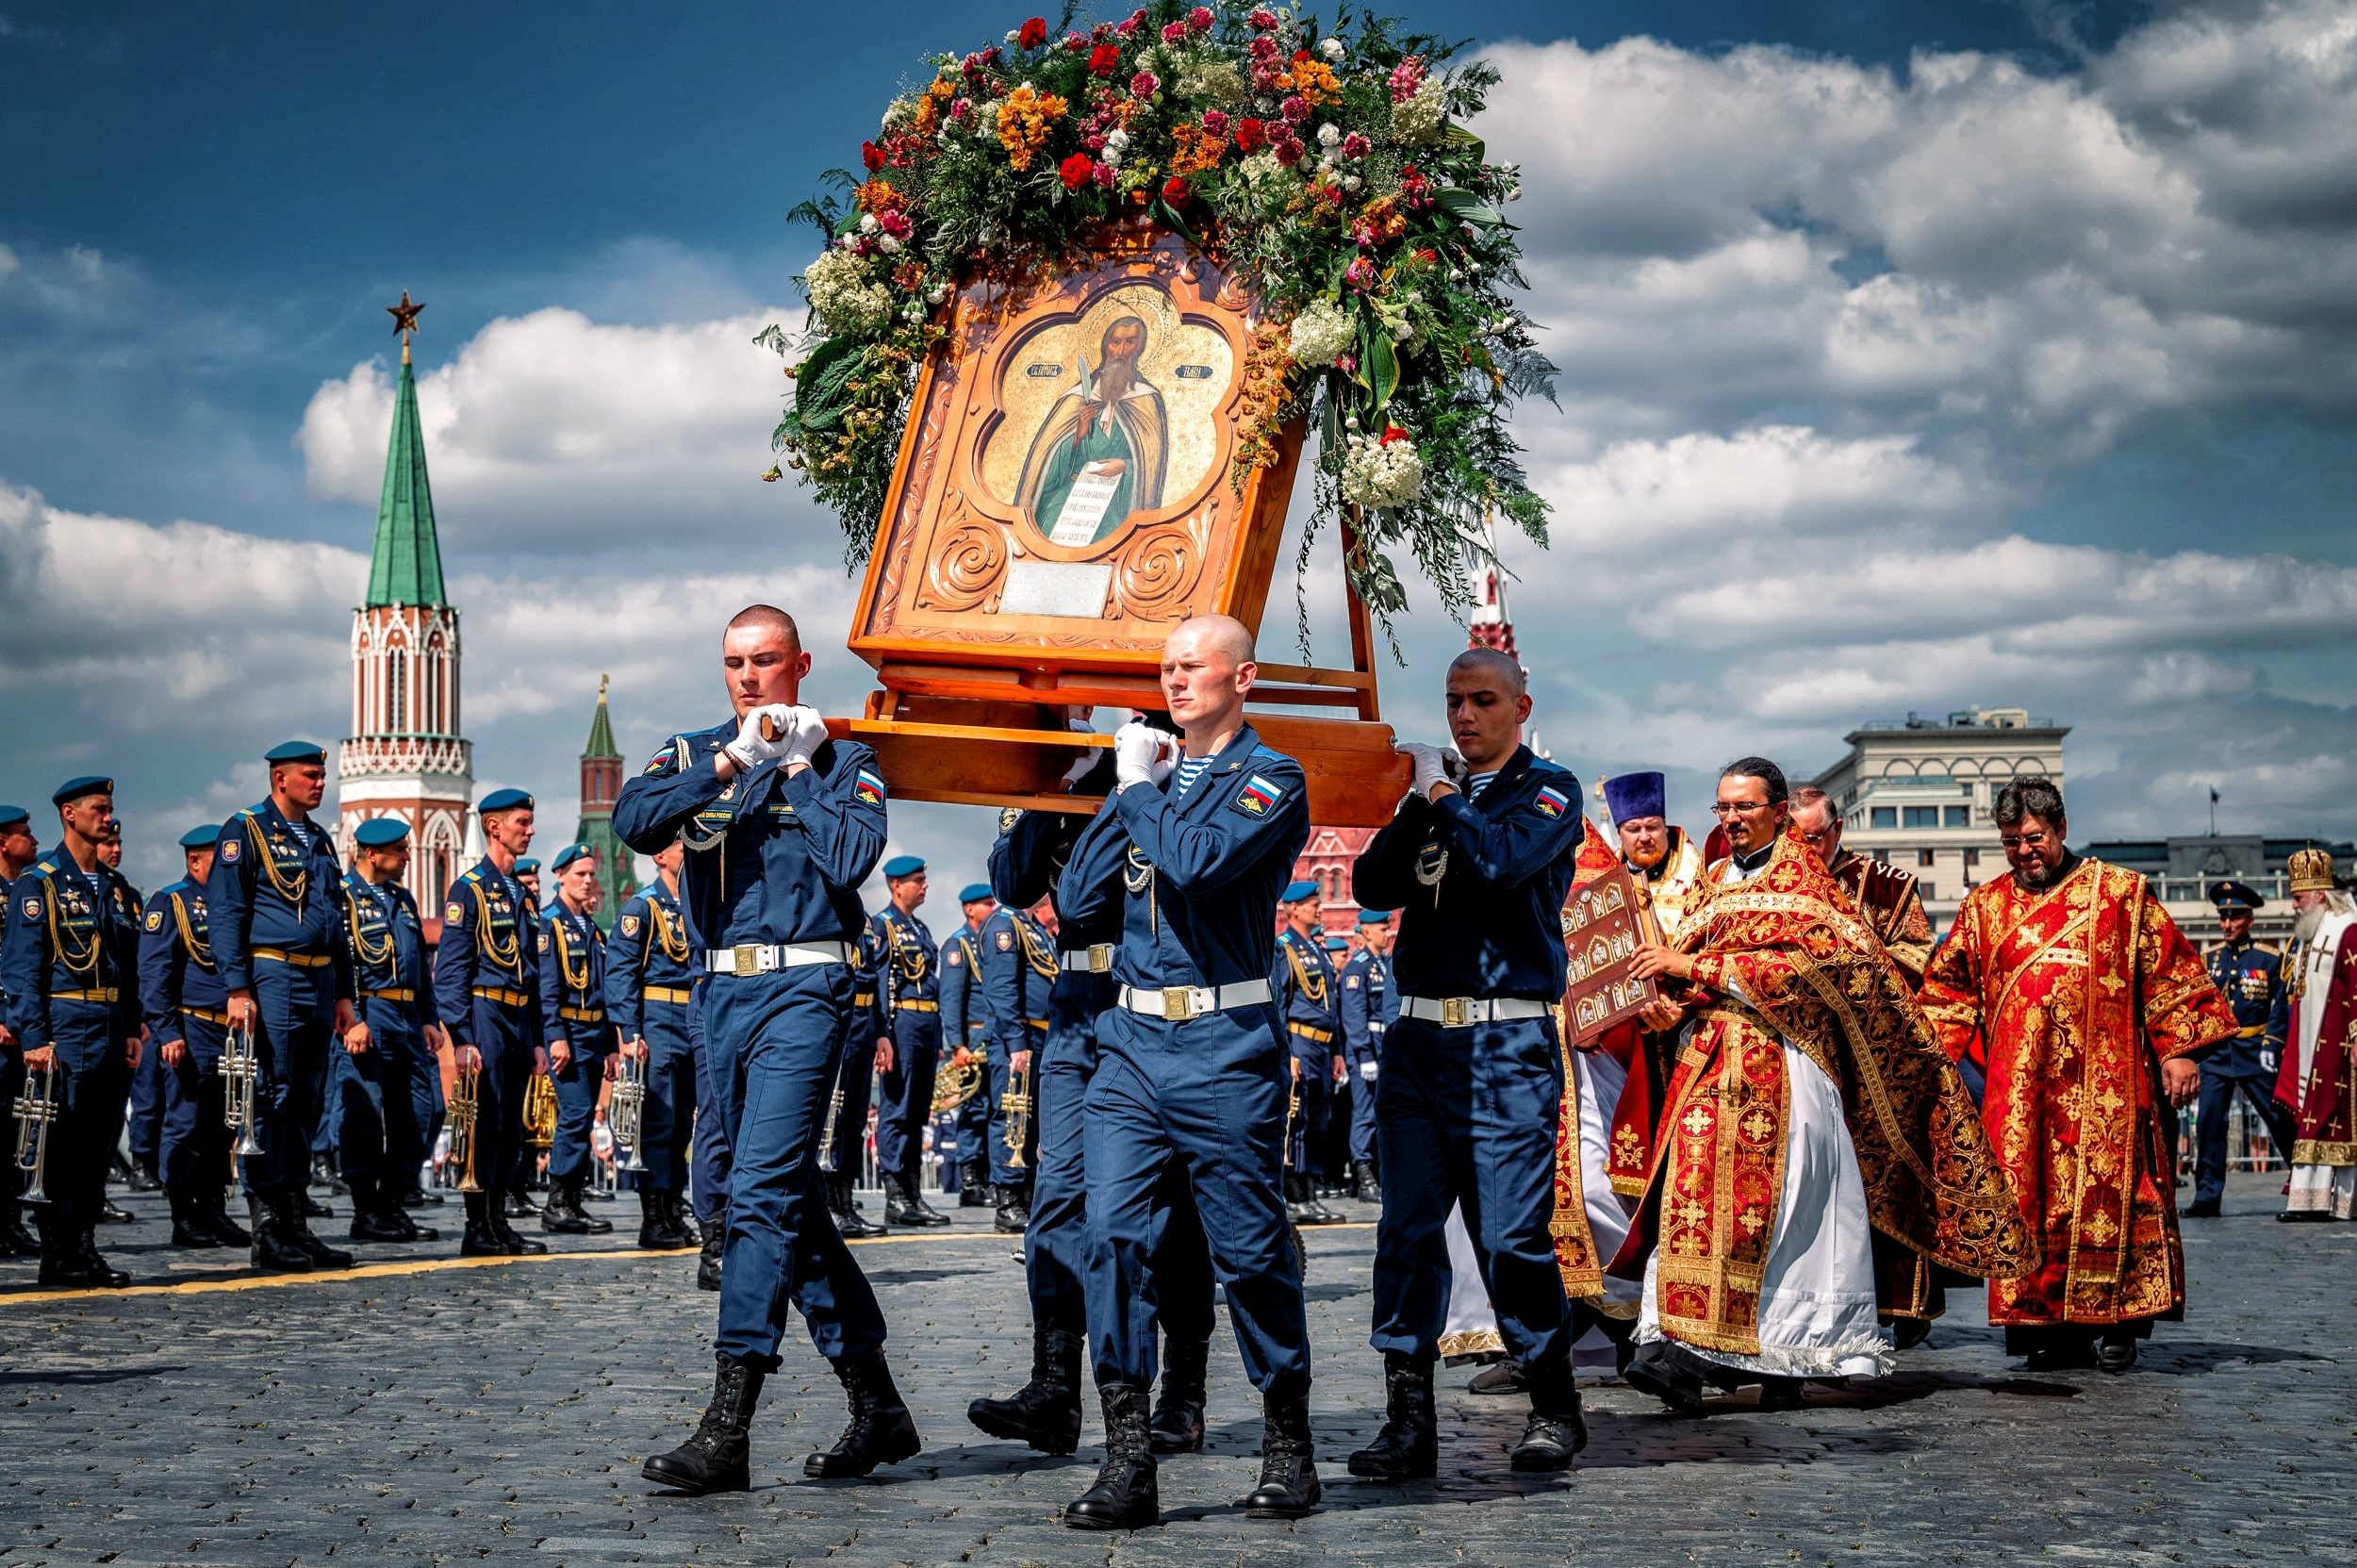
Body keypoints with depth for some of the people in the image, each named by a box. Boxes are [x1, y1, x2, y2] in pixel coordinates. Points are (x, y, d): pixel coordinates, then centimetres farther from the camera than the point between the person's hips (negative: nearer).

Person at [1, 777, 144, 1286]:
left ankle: (85, 1250, 13)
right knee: (60, 1150, -5)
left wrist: (132, 1029, 13)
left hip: (111, 1032, 7)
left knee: (98, 1148, 7)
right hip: (65, 1029, -7)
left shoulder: (115, 887, 17)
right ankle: (58, 1257, -1)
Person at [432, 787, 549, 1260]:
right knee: (485, 1124, -7)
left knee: (511, 1128, 9)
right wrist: (461, 1039, -18)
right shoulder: (469, 888, -6)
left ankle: (499, 1225, 14)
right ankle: (478, 1231, -3)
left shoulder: (523, 893, 17)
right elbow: (450, 970, -11)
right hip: (486, 1015, -8)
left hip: (519, 1020, 8)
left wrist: (537, 1039, 17)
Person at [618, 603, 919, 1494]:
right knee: (790, 1200, 11)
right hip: (722, 993, 6)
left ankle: (727, 1431, -20)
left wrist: (799, 768, -6)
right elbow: (632, 821, -5)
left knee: (763, 1192, -16)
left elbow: (852, 859, -14)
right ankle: (877, 1409, 21)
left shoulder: (842, 759, 4)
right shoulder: (696, 754, 15)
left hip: (802, 989, -6)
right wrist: (730, 762, -10)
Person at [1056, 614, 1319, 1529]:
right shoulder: (1151, 775, 17)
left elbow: (1199, 861, -21)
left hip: (1225, 1043, -5)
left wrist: (1141, 787, -5)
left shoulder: (1270, 779, -2)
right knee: (1114, 1234, -6)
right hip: (1132, 1039, 5)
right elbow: (1077, 899, 10)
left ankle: (1288, 1451, 17)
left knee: (1249, 1250, 2)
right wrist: (1126, 793, 3)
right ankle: (1127, 1463, -4)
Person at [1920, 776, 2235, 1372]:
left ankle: (2117, 1323, 3)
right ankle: (2052, 1329, 2)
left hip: (2104, 1086, -2)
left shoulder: (2121, 895, 6)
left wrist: (2178, 1050, -4)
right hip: (2019, 1091, 3)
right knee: (2030, 1201, -2)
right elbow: (1951, 988, 17)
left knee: (2107, 1197, -5)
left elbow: (2169, 974, 4)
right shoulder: (1984, 908, 14)